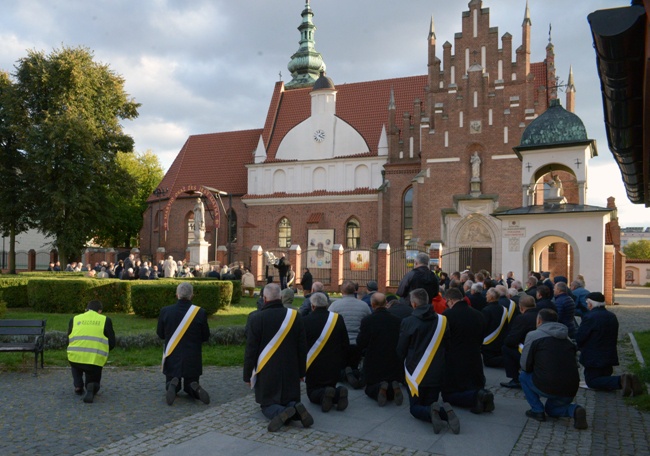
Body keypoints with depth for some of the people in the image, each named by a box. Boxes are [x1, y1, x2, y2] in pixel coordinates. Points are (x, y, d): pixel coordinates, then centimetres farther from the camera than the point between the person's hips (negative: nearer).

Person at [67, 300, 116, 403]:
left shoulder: (74, 319, 16)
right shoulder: (105, 320, 10)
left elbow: (68, 341, 22)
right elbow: (112, 343, 8)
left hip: (76, 357, 2)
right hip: (96, 360, -2)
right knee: (94, 382, 25)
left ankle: (78, 386, 23)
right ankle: (91, 386, -9)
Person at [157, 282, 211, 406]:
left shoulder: (165, 311, -10)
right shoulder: (200, 312, -13)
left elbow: (160, 334, 3)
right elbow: (205, 337, -3)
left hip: (172, 358, 1)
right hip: (192, 359, -1)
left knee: (172, 389, 21)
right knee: (190, 386, 20)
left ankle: (173, 384, -15)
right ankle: (195, 388, -15)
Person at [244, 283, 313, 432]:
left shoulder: (255, 317, -13)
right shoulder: (295, 315, -4)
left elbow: (250, 350, -9)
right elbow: (302, 347, 3)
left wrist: (247, 375, 3)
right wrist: (301, 372, 14)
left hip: (266, 373, -2)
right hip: (290, 372, 2)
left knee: (267, 405, 12)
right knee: (291, 400, 19)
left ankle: (281, 412, -22)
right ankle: (296, 409, -16)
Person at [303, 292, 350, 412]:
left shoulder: (305, 321, -14)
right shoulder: (338, 318, -5)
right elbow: (346, 344, 2)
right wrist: (342, 364, 16)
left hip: (313, 367, -3)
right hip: (334, 367, 3)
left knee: (312, 393, 16)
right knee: (330, 388, 23)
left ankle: (323, 394, -18)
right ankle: (338, 393, -12)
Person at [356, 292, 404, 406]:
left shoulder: (367, 321, -16)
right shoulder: (398, 320, -8)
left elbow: (360, 344, -11)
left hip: (373, 363, -2)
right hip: (394, 364, 3)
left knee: (370, 388, 22)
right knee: (392, 390, 26)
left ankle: (379, 389, -13)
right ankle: (394, 387, -11)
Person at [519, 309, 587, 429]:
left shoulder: (533, 335, 1)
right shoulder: (567, 338, 17)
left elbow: (525, 366, 0)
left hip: (547, 388, -5)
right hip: (571, 390, 6)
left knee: (523, 376, 21)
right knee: (551, 409, 32)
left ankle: (537, 410, 12)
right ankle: (574, 410, 2)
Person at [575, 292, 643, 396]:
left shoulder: (589, 317, -19)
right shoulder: (612, 317, 9)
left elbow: (579, 338, -17)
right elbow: (614, 338, 15)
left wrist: (580, 348, 4)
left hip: (593, 359, -8)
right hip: (609, 356, 8)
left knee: (591, 381, 1)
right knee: (604, 378, 21)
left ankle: (620, 381, -22)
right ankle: (629, 380, -6)